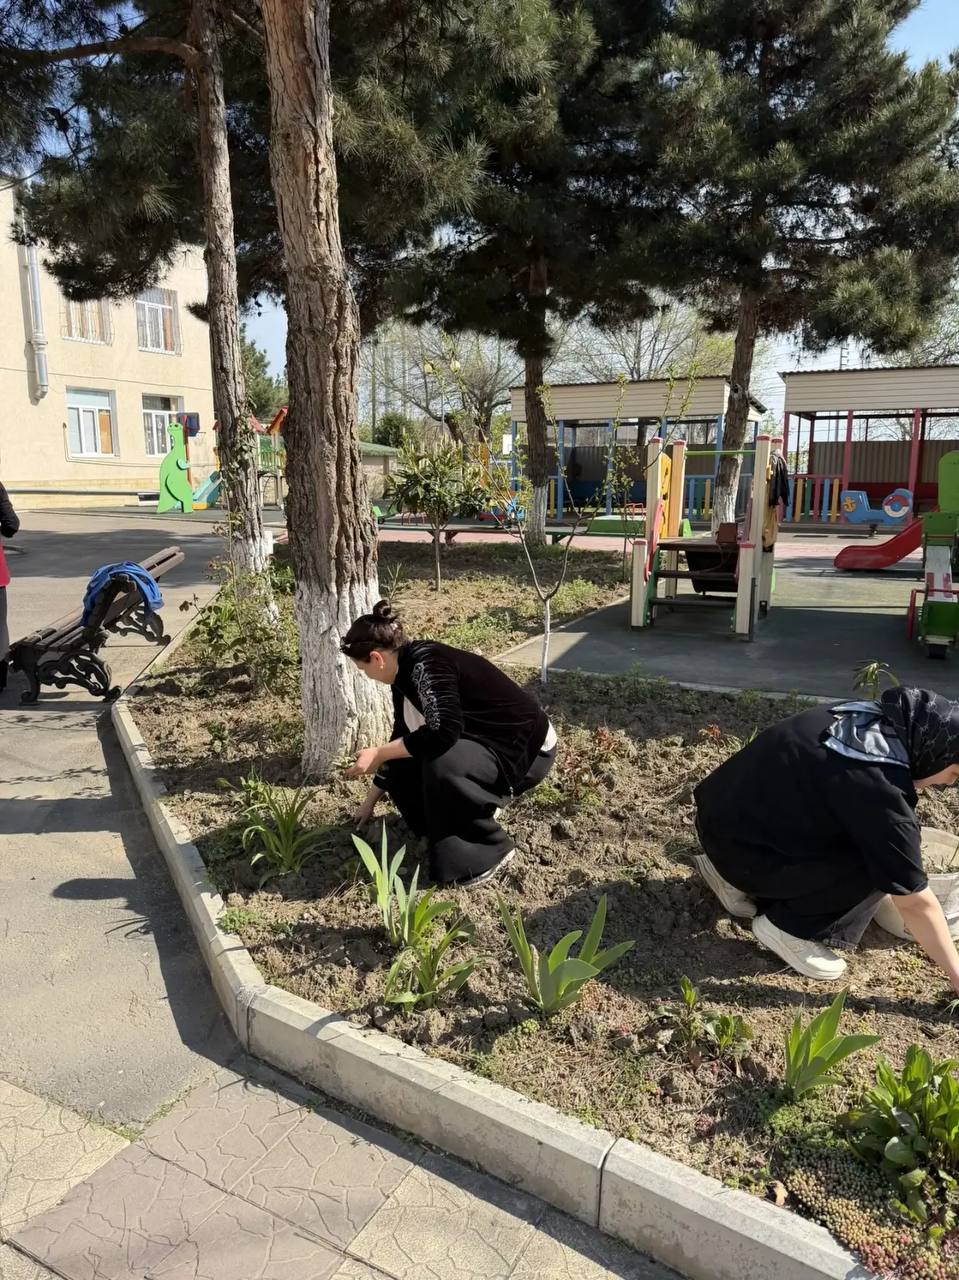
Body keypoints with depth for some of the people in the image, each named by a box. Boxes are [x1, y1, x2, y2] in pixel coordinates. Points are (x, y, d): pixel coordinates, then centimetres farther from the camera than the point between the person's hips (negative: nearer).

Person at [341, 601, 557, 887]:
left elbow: (444, 730, -40)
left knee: (440, 763, -33)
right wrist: (370, 800, 20)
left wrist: (379, 753, -27)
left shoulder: (425, 663, -25)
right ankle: (479, 809, 18)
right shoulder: (406, 673, 3)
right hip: (486, 742, 9)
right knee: (404, 763, -2)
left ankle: (490, 850, -11)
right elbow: (402, 738, 14)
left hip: (528, 749, -9)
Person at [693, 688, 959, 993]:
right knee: (879, 862, -12)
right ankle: (787, 927, 1)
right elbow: (915, 901, -15)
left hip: (721, 813, 9)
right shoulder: (881, 789, -25)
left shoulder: (873, 718, 0)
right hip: (739, 849, -9)